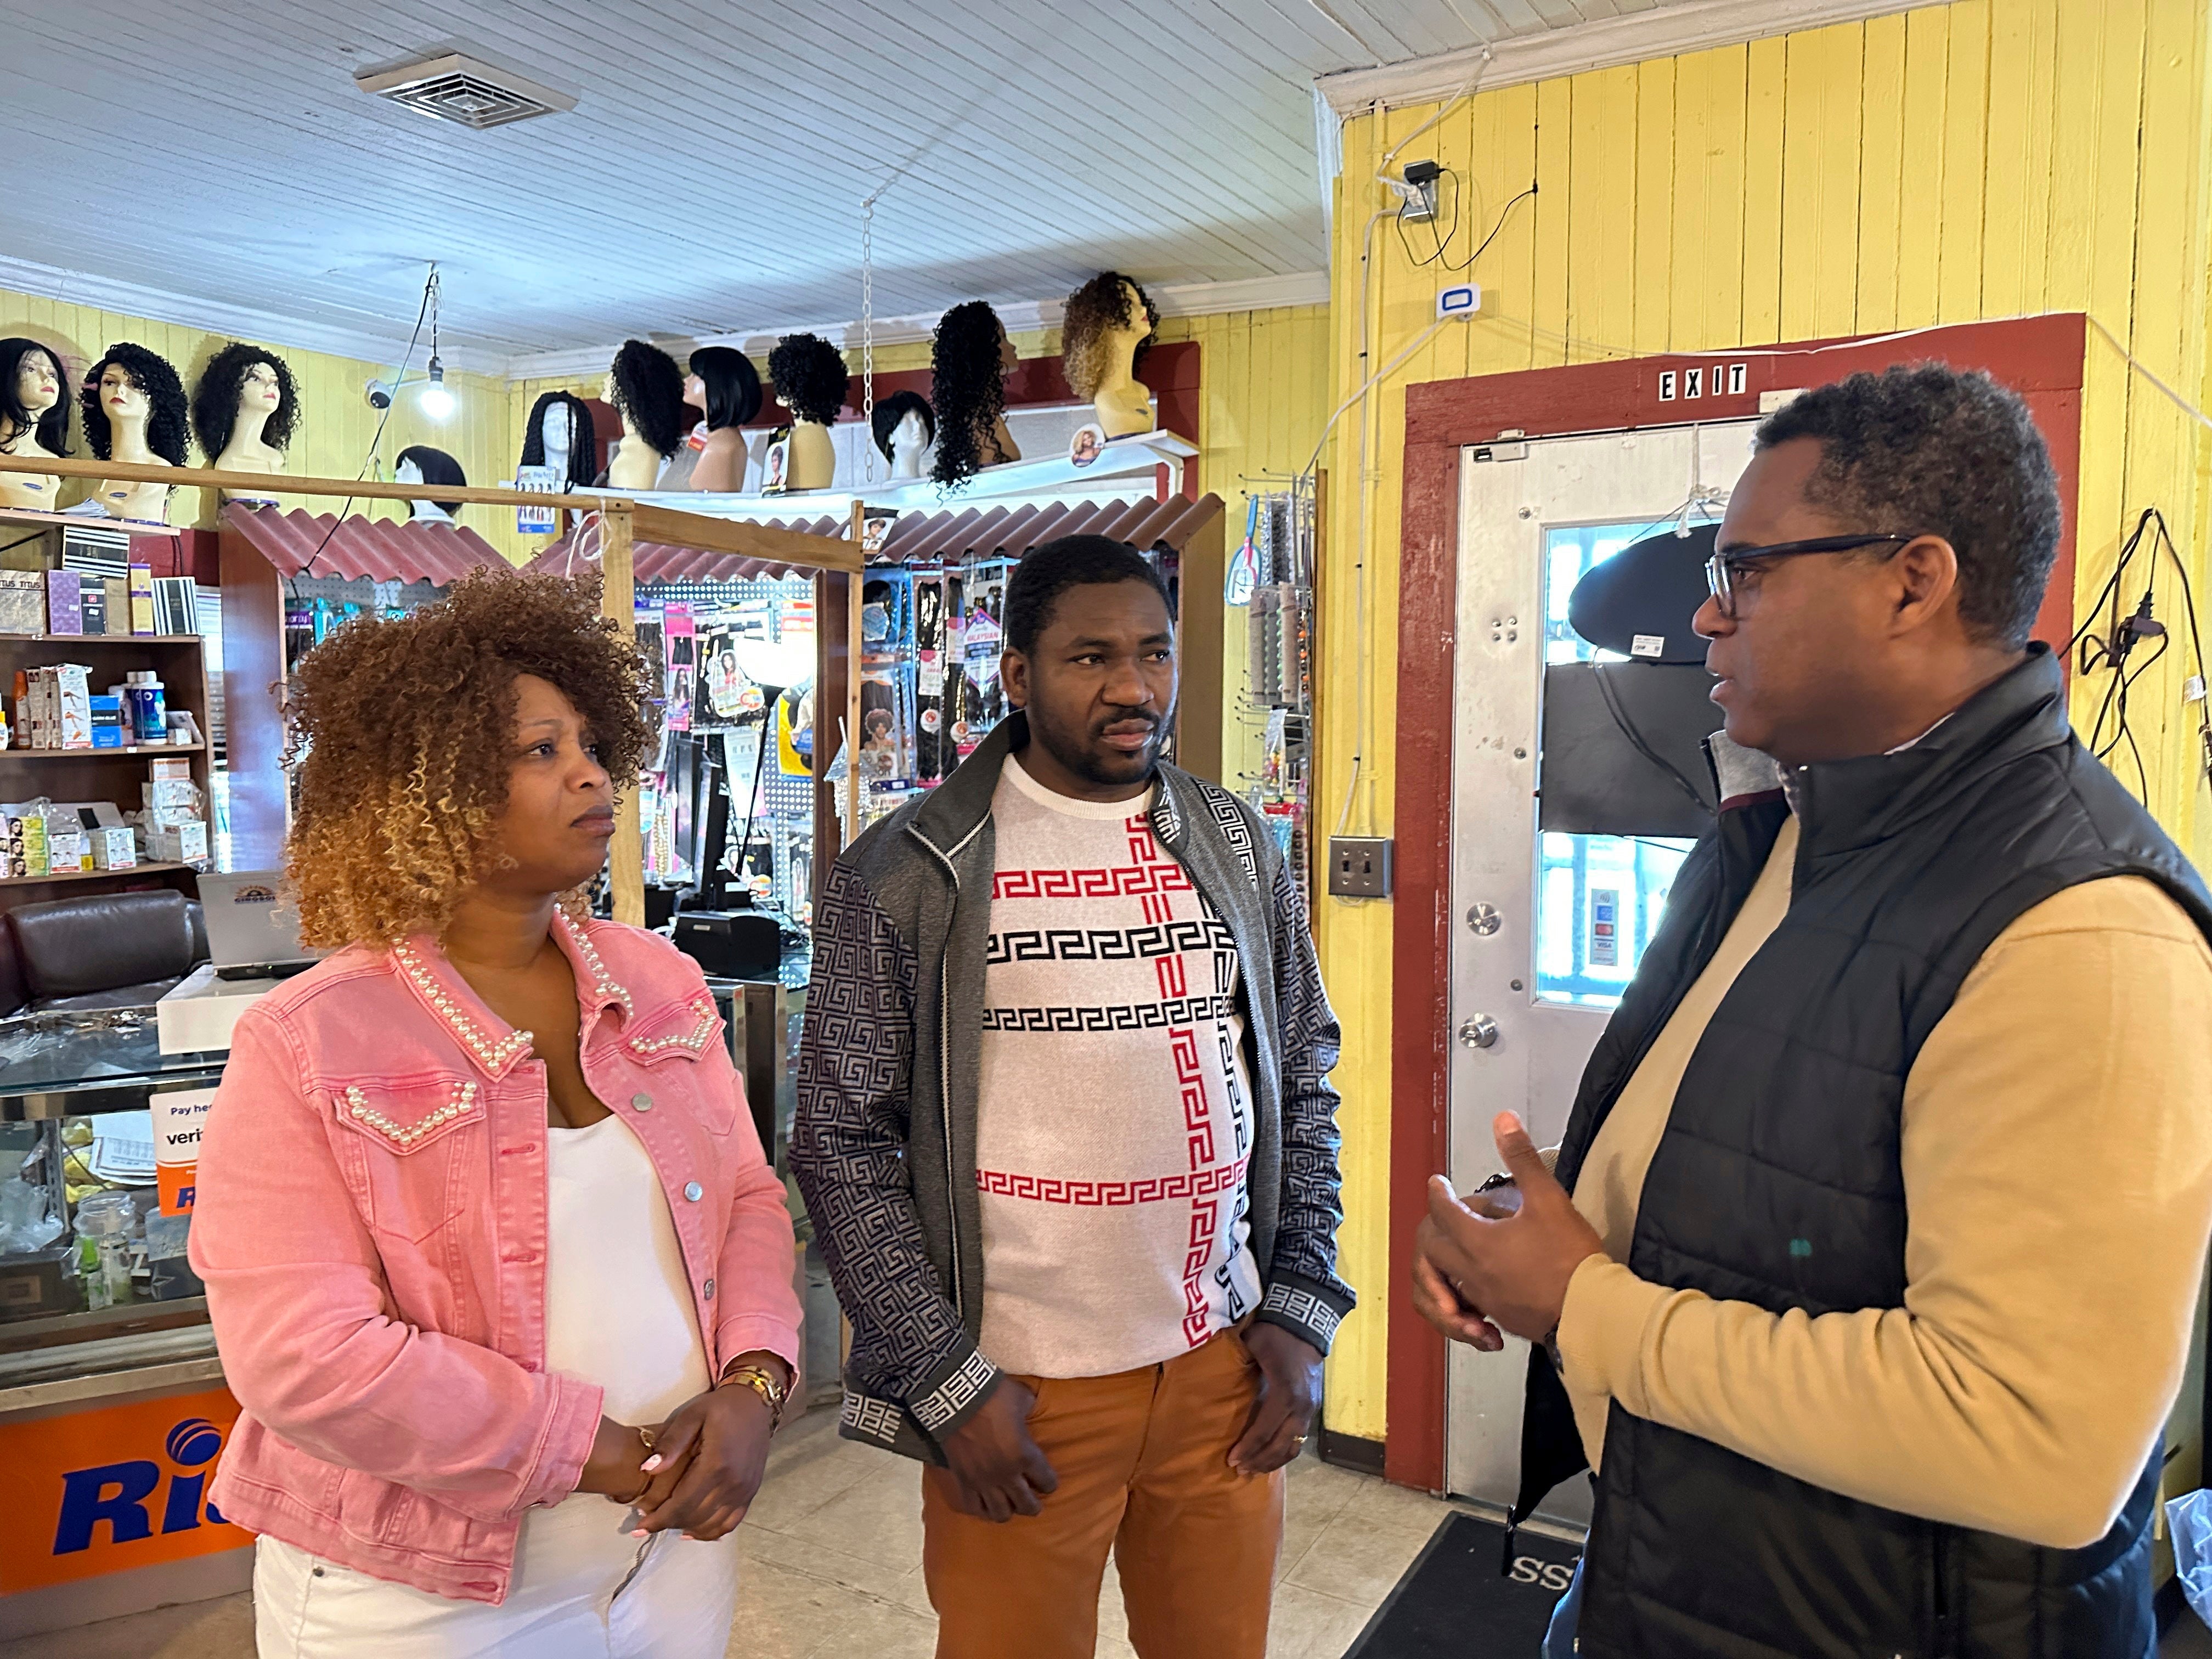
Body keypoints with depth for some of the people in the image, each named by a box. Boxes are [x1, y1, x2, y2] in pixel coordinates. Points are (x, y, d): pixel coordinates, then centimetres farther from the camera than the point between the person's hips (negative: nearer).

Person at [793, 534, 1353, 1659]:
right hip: (1018, 1392, -3)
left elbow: (1302, 1088, 10)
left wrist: (1302, 1311, 3)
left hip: (1226, 1364, 4)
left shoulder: (1237, 847, 5)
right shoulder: (906, 874, -8)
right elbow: (844, 1145, -7)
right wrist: (950, 1383, -10)